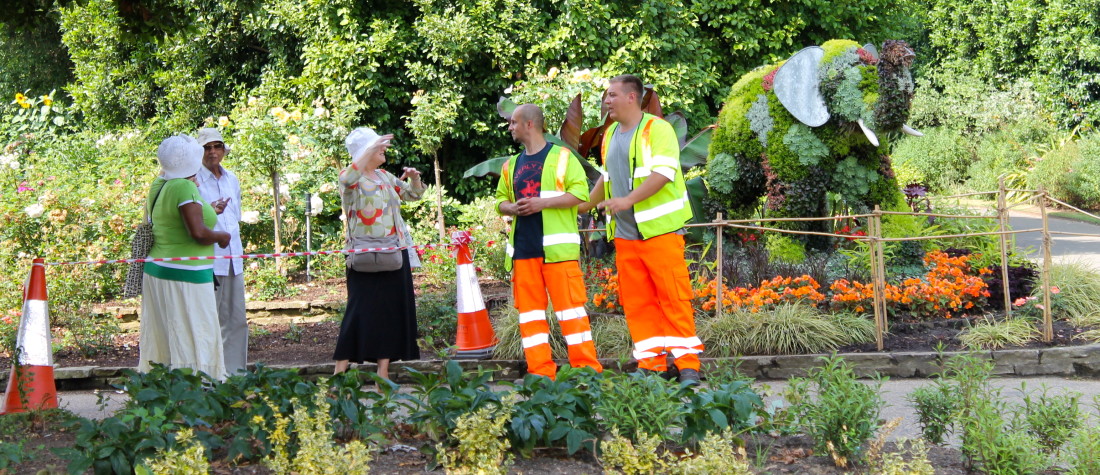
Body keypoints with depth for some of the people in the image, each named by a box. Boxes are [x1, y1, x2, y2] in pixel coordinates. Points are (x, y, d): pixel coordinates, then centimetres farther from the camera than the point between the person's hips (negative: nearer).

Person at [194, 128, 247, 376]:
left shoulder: (232, 180, 14)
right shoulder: (194, 180, -6)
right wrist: (209, 212, -25)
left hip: (233, 257, 7)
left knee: (236, 318, 7)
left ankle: (234, 370, 15)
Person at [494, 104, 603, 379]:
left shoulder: (561, 157, 1)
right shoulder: (512, 166, 19)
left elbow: (580, 192, -7)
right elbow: (501, 199, 24)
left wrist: (542, 203, -16)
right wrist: (511, 208, 0)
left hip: (557, 247, -6)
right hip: (522, 248, 6)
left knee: (569, 304, -7)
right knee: (529, 309, 3)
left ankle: (587, 367, -3)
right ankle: (540, 372, 7)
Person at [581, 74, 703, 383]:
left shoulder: (657, 129, -6)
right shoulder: (610, 135, 18)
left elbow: (663, 173, -18)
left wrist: (628, 199, -26)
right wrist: (585, 205, 27)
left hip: (659, 229, -7)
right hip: (624, 233, 7)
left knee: (673, 296, -7)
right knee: (636, 301, 4)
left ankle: (687, 363, -4)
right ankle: (651, 363, 8)